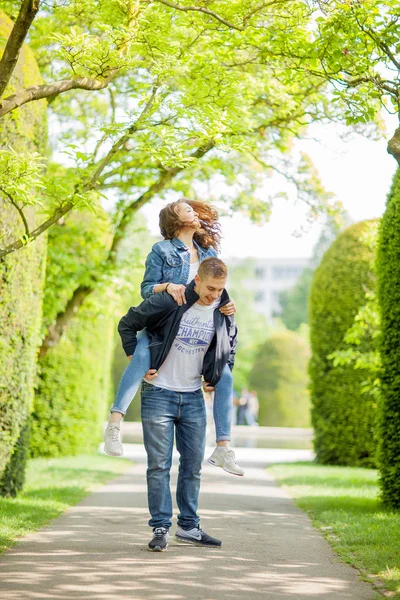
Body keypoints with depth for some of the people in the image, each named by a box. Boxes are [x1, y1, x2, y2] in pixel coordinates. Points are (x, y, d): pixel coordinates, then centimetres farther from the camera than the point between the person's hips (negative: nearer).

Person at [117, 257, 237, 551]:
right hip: (159, 394, -4)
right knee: (159, 465, -4)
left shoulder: (223, 313, -2)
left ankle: (189, 526, 19)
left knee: (193, 465, 8)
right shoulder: (168, 302, -15)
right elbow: (127, 324, -4)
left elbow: (230, 346, 20)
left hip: (193, 397, 4)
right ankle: (161, 528, 2)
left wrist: (217, 378, 11)